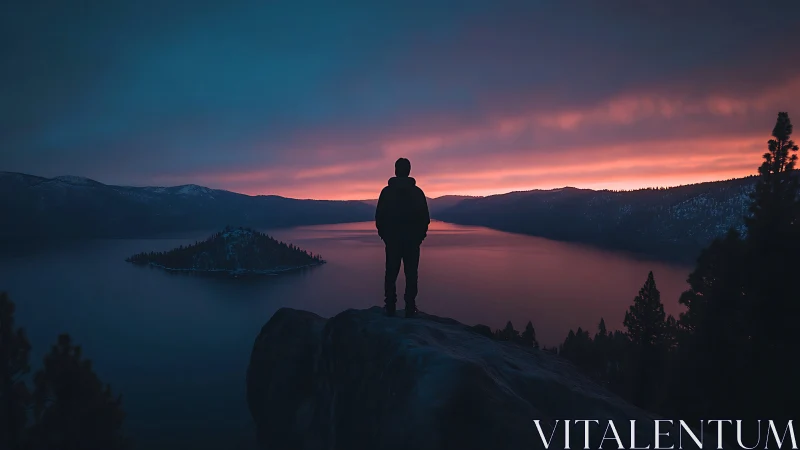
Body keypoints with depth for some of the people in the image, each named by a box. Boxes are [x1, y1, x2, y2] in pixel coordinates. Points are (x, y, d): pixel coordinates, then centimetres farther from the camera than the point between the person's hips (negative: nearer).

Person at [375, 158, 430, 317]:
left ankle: (390, 309, 4)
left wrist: (384, 235, 11)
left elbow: (379, 217, -1)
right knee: (411, 275, 3)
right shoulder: (417, 192, -1)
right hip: (412, 240, 0)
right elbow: (425, 218, 1)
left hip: (392, 240, 0)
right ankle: (410, 309, 0)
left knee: (391, 274, 6)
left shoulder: (387, 191, -2)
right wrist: (420, 235, 12)